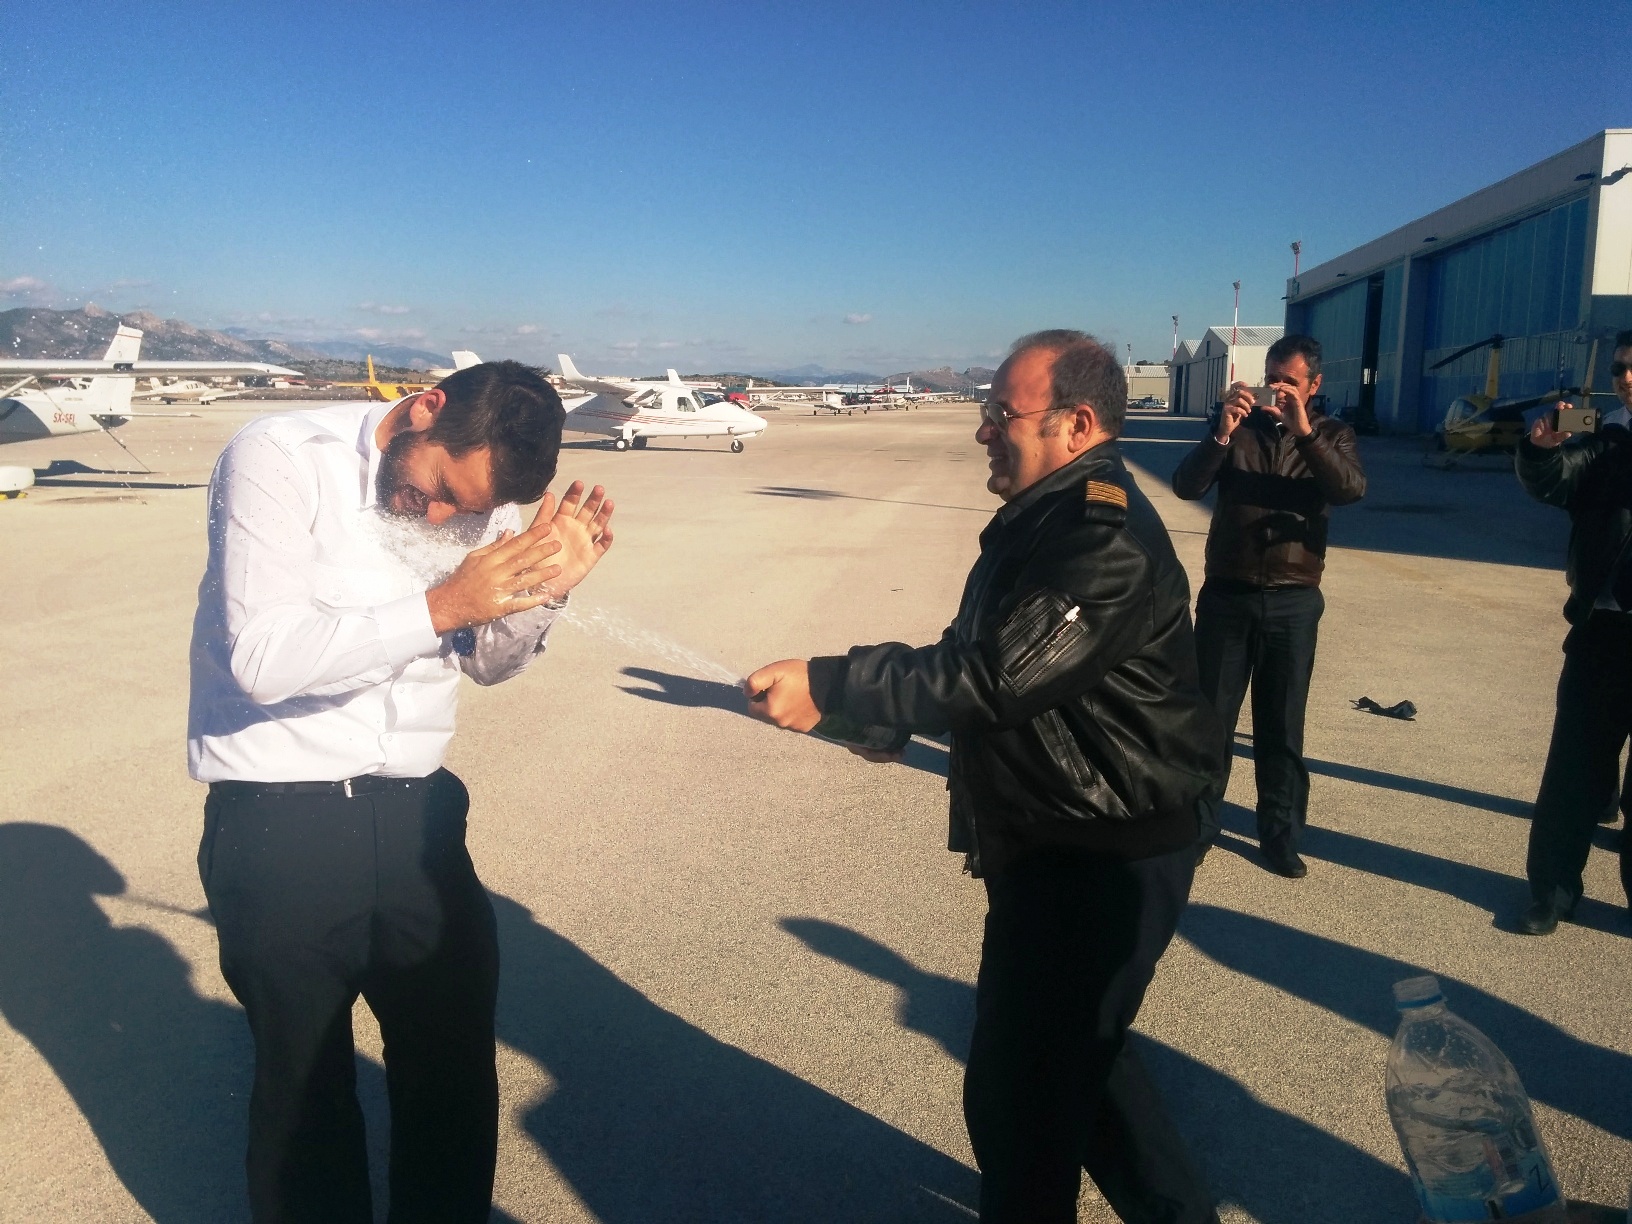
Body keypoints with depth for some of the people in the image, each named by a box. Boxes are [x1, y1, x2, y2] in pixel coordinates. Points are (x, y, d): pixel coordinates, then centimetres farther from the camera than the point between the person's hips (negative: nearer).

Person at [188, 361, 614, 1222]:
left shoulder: (479, 490, 1)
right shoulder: (279, 459, -13)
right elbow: (262, 659, -23)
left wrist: (544, 587, -8)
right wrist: (440, 606, -25)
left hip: (413, 811, 4)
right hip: (279, 822, -4)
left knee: (457, 1067, 14)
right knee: (306, 1085, 13)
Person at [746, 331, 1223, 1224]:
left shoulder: (1110, 543, -24)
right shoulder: (1046, 519, 9)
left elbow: (995, 674, -31)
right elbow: (983, 658, 17)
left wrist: (826, 687, -28)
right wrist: (894, 719, 6)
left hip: (1101, 864, -11)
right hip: (1053, 845, 11)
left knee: (1019, 1091, 3)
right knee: (1077, 1053, 25)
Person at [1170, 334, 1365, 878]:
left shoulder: (1331, 434, 4)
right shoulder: (1238, 425, 4)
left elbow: (1351, 490, -17)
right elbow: (1186, 486, -10)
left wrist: (1304, 431, -27)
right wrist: (1222, 433, -24)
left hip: (1293, 602, 0)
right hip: (1226, 594, 0)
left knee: (1282, 728, 8)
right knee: (1209, 718, 5)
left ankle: (1280, 837, 19)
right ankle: (1197, 826, 17)